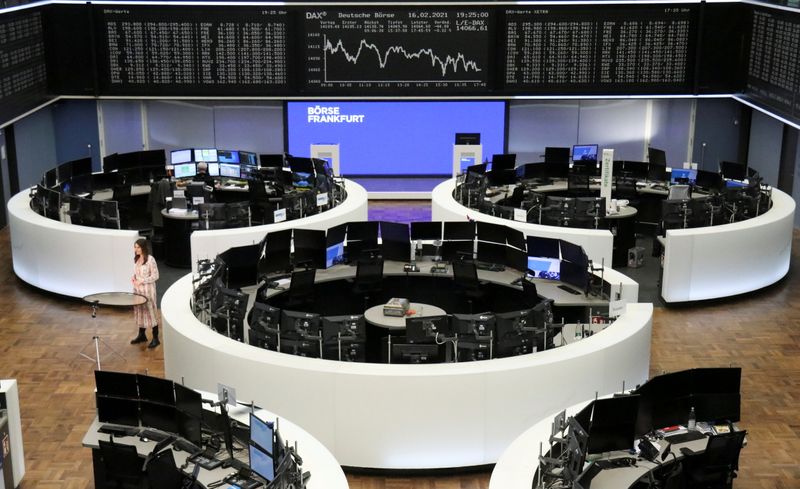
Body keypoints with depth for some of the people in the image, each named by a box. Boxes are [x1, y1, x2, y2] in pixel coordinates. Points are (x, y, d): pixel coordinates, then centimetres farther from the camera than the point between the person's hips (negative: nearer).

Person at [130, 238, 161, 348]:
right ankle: (142, 335, 29)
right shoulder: (136, 259, 7)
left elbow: (155, 276, -14)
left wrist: (142, 281, -20)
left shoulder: (150, 259, -16)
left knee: (150, 312, -3)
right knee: (139, 311, 14)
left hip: (148, 290, -7)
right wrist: (133, 277, -2)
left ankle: (155, 338, 4)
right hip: (137, 289, 7)